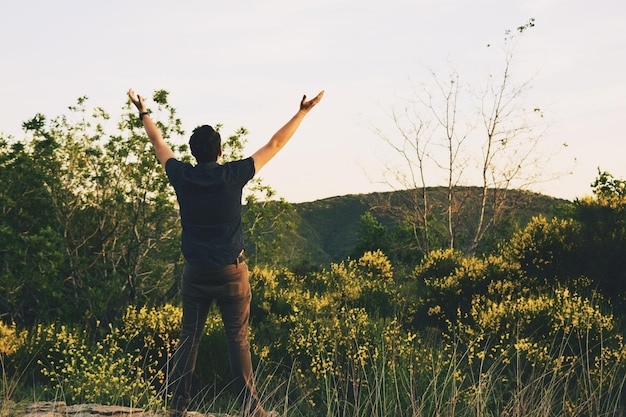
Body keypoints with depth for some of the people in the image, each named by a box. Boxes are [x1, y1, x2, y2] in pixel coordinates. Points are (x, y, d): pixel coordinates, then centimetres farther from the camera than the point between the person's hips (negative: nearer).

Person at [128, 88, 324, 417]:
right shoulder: (233, 175, -8)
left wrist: (143, 112, 32)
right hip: (231, 272, -2)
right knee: (238, 340, 2)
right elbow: (275, 145, 0)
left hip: (195, 273, 2)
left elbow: (158, 143, 16)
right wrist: (302, 112, 9)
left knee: (188, 338, 10)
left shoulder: (182, 177, -2)